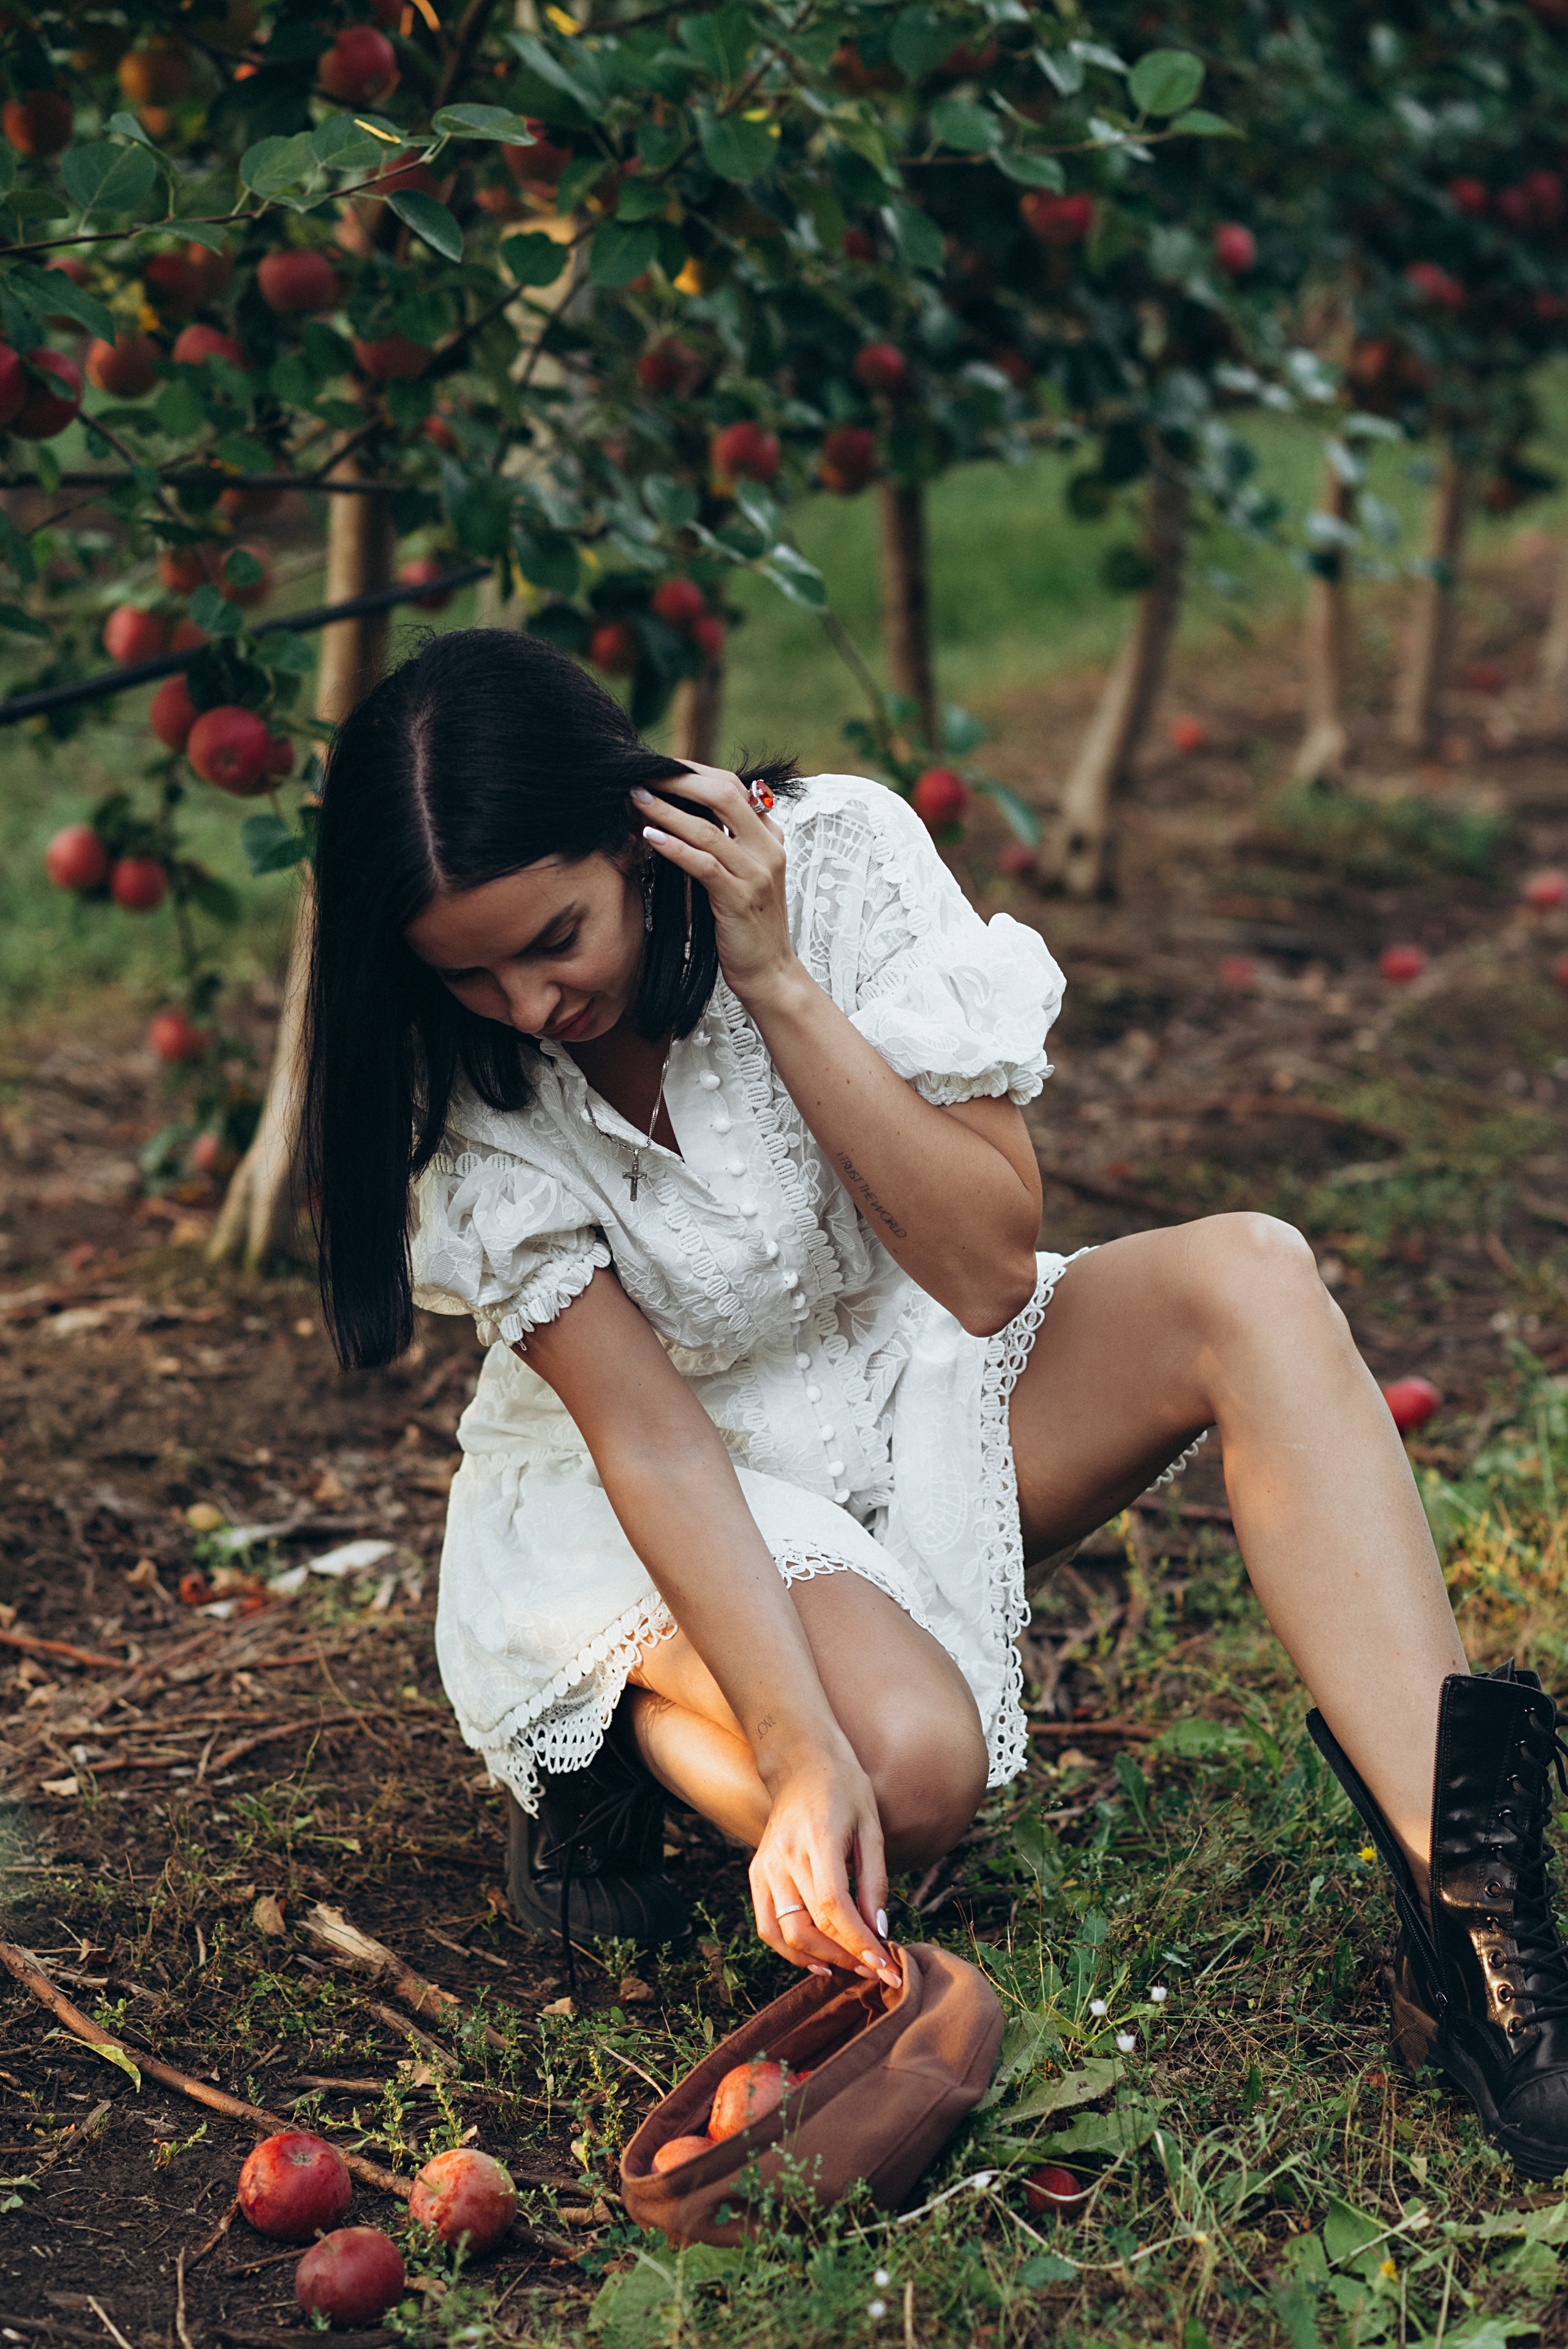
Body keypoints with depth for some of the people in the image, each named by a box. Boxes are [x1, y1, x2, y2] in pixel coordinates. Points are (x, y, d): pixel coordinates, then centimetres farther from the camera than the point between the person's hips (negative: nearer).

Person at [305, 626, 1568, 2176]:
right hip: (653, 1516, -3)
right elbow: (648, 1433, -24)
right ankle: (611, 1747, 0)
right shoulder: (455, 1093, -19)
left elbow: (989, 1273, -20)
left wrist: (777, 984, -29)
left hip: (911, 1382, 3)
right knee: (910, 1766, -34)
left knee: (1247, 1282, -26)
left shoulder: (839, 857, -19)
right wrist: (802, 1756, -35)